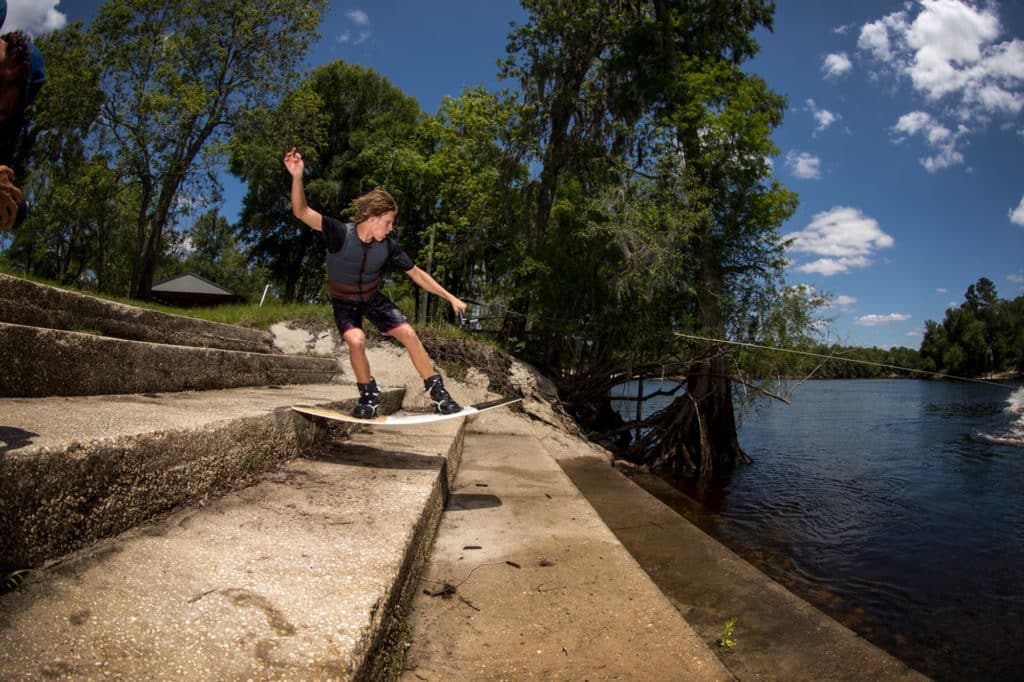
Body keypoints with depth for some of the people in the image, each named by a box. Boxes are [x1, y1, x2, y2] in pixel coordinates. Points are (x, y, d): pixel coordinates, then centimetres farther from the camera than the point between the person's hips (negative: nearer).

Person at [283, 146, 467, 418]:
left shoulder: (387, 246, -17)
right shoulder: (341, 234, -27)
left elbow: (417, 274, -7)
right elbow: (302, 212, -36)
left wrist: (450, 298, -8)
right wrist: (297, 177, -53)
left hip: (373, 298, 3)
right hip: (344, 302, -3)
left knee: (408, 334, -11)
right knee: (356, 340, -29)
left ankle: (437, 392, 0)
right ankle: (369, 396, -6)